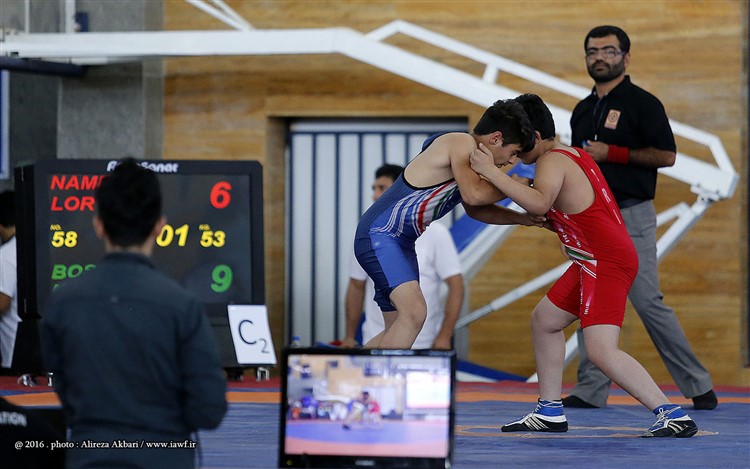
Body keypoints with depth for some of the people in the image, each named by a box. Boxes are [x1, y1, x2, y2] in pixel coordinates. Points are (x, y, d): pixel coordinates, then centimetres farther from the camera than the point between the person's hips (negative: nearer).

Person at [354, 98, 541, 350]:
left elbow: (475, 209, 29)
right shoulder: (462, 143, -15)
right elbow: (474, 195, -29)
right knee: (414, 312, -26)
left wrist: (523, 218, 20)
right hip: (379, 233, -11)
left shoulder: (469, 153, 16)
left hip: (400, 243, 11)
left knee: (398, 328, 14)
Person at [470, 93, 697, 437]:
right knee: (544, 320, 20)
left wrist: (492, 172, -32)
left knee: (601, 351, -18)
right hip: (594, 263, 11)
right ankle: (550, 412, 27)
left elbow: (539, 203, -34)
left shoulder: (552, 162, -14)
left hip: (607, 263, -11)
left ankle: (673, 416, -21)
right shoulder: (573, 154, 17)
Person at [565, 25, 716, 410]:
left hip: (631, 216, -7)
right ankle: (591, 389, 6)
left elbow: (666, 155, -11)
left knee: (648, 302, -10)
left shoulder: (642, 103, -5)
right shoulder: (582, 111, 17)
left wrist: (613, 153, -17)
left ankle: (698, 385, -2)